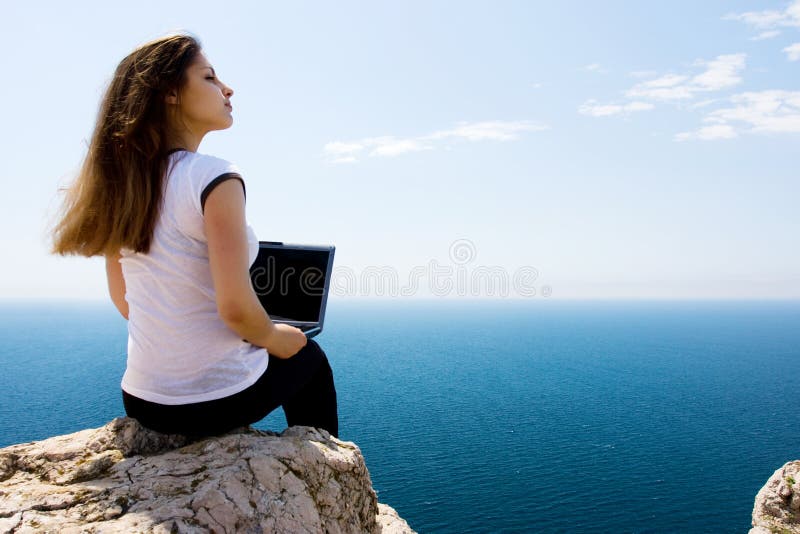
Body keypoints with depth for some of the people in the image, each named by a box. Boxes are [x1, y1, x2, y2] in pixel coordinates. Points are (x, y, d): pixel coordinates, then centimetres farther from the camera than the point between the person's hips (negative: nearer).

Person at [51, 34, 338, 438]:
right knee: (308, 357, 23)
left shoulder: (121, 183, 2)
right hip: (220, 399, -6)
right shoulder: (215, 178, -20)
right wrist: (275, 339, -5)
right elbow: (235, 307, -25)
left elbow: (122, 300, 10)